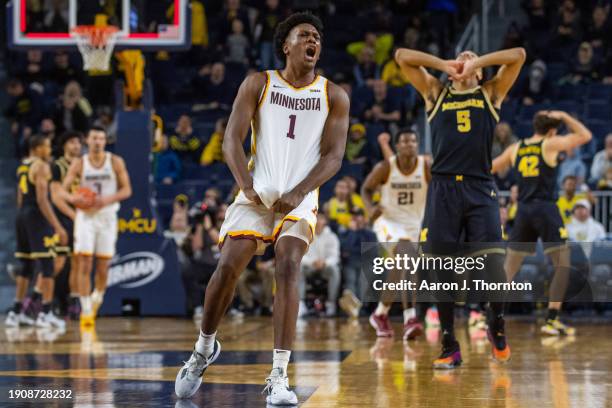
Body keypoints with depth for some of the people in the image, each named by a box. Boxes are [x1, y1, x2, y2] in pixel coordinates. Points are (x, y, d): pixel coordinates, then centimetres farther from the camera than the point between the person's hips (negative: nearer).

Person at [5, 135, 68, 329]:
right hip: (37, 215, -9)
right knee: (47, 264, -6)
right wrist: (57, 226, -21)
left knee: (27, 266, 14)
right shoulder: (41, 166, -11)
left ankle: (16, 313, 15)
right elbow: (42, 199, -19)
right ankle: (46, 313, -8)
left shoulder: (22, 166, 16)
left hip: (23, 214, 9)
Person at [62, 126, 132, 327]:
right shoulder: (79, 164, -1)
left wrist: (108, 199, -22)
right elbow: (63, 190, -3)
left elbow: (127, 189, -4)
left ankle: (96, 299, 31)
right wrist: (73, 198, -26)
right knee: (85, 265, -10)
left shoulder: (116, 162, -1)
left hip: (107, 216, 1)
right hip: (85, 216, -1)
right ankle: (86, 311, -8)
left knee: (103, 267, 4)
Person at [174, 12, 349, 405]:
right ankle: (205, 348, 15)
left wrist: (298, 193, -17)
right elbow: (232, 140, -3)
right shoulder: (258, 84, 4)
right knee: (228, 266, -12)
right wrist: (247, 187, -19)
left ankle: (279, 376, -22)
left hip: (300, 198, 0)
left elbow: (334, 156, -2)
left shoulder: (334, 96, 5)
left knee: (288, 266, -21)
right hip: (257, 193, 1)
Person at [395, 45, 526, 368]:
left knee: (492, 265, -7)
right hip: (443, 188, 1)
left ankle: (497, 324, 19)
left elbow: (518, 55, 7)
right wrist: (443, 64, 10)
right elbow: (402, 56, 12)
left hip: (480, 189, -1)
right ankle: (450, 347, 8)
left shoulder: (491, 93, 17)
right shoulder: (435, 93, 17)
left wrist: (476, 63, 6)